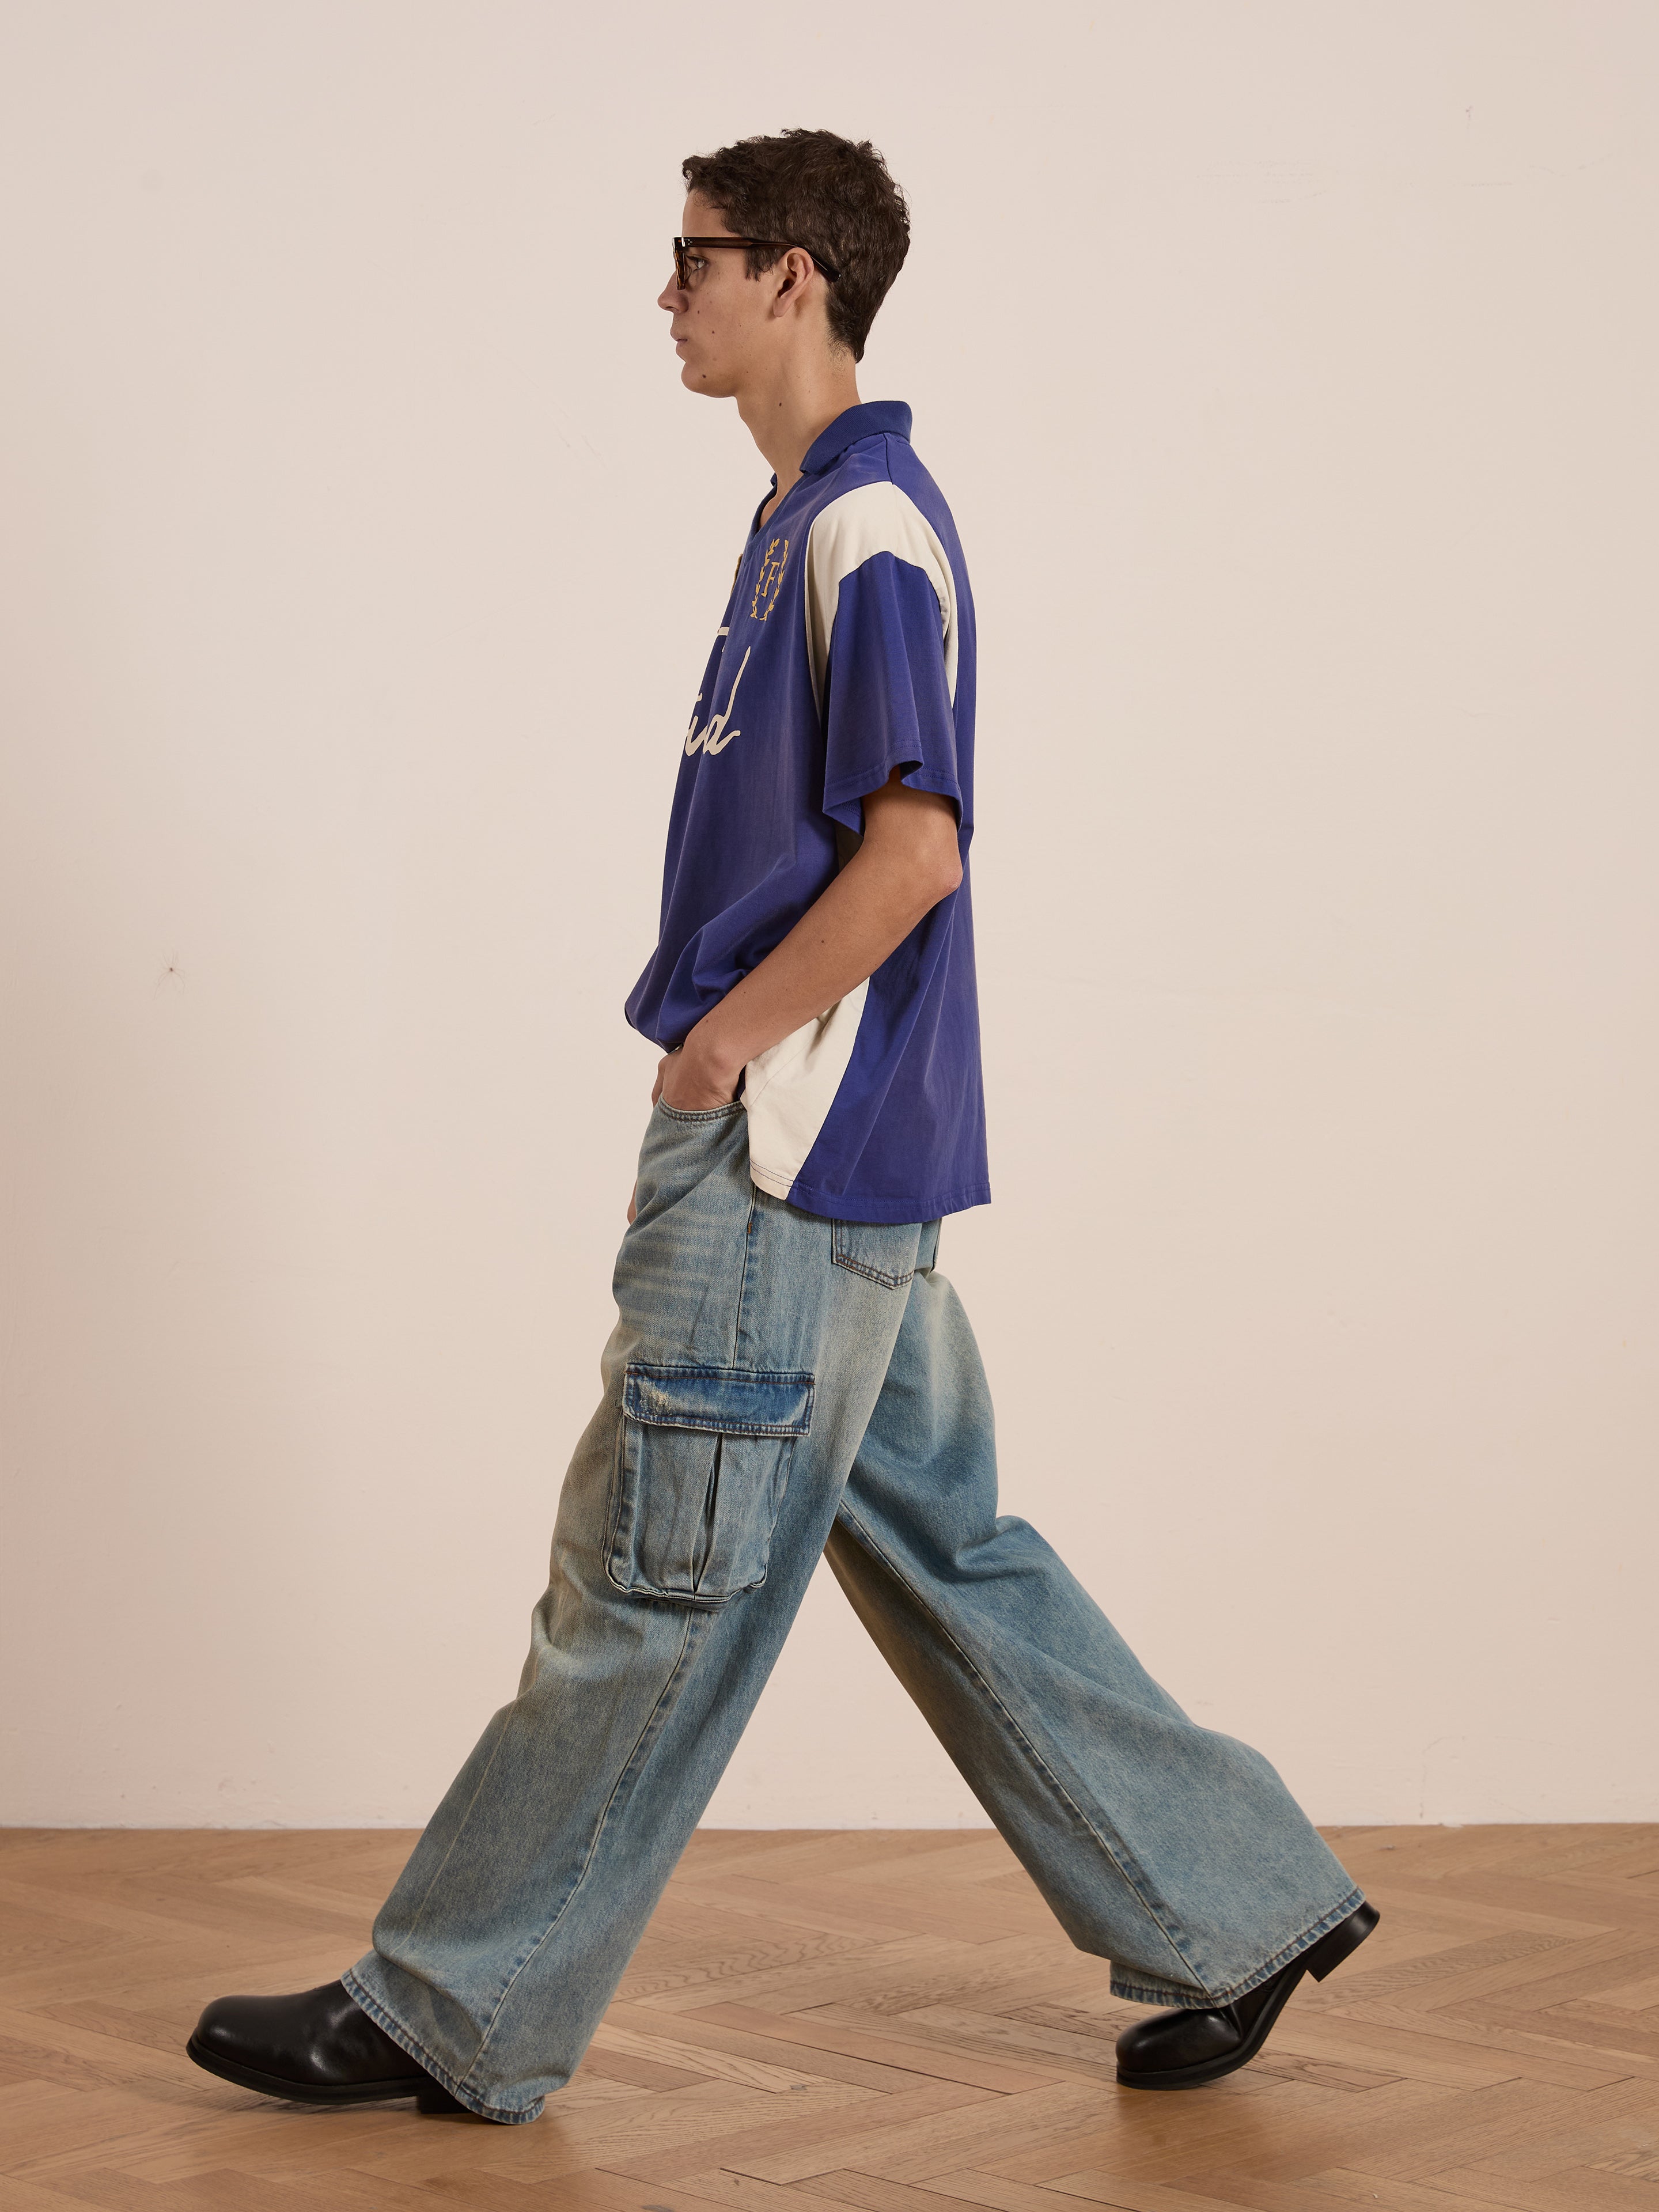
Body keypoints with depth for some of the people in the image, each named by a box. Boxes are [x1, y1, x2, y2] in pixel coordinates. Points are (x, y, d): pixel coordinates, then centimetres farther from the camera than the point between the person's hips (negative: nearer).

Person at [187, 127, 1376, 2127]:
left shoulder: (870, 530, -14)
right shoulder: (806, 520, 16)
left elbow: (915, 851, -21)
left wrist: (725, 1038, -14)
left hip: (791, 1154, -10)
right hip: (835, 1155, 10)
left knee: (655, 1584, -1)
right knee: (943, 1554, 14)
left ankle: (454, 2017, 9)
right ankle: (1236, 1909, 21)